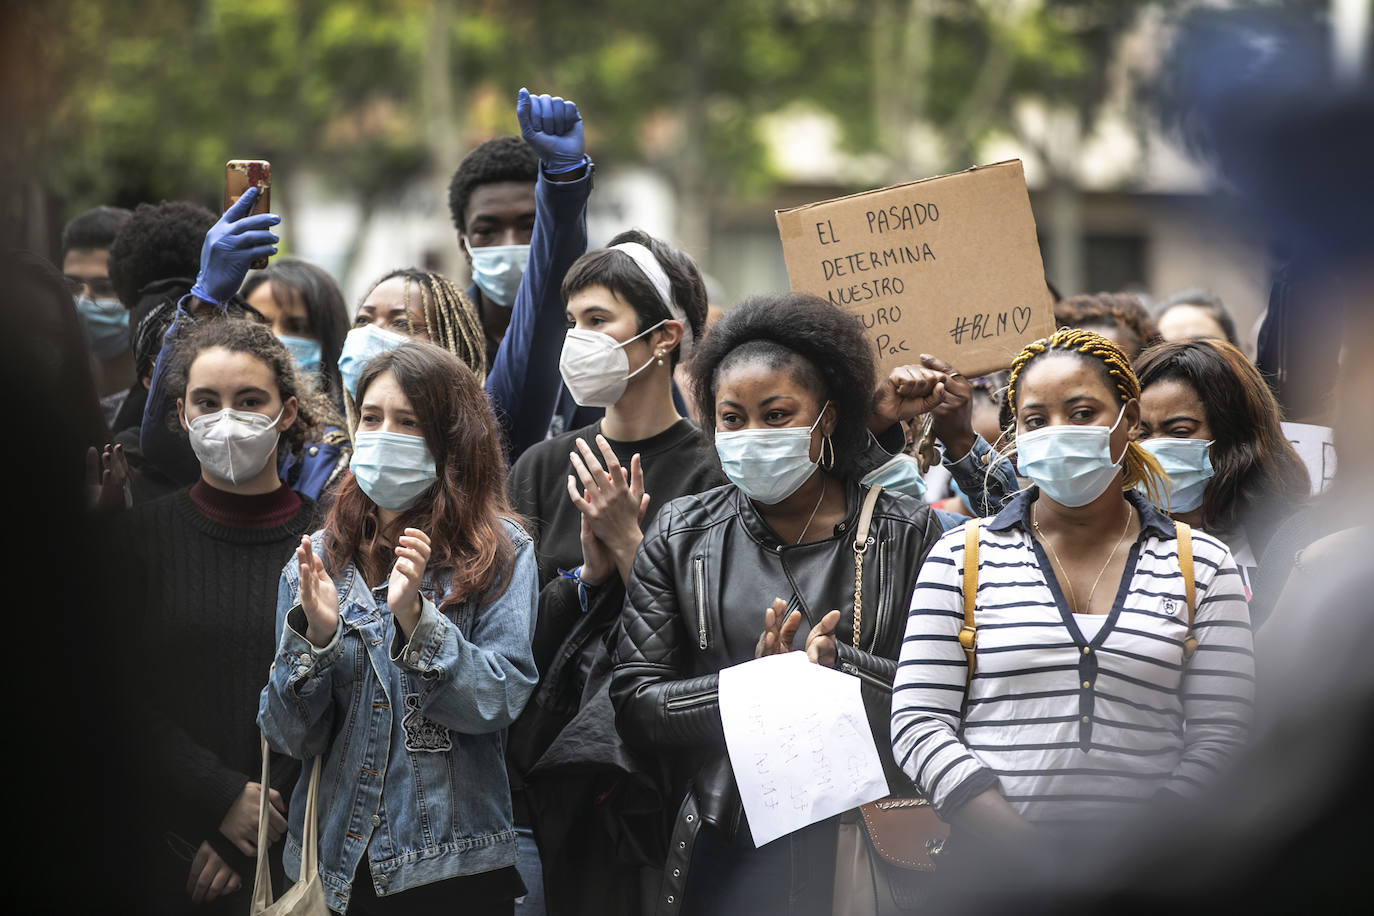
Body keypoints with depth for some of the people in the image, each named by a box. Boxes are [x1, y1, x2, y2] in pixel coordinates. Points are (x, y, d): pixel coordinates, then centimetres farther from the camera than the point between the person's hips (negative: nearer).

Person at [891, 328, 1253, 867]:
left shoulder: (1203, 565, 11)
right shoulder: (960, 558, 10)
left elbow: (1220, 736, 6)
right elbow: (918, 724, 4)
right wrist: (1029, 851, -9)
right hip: (990, 863, 0)